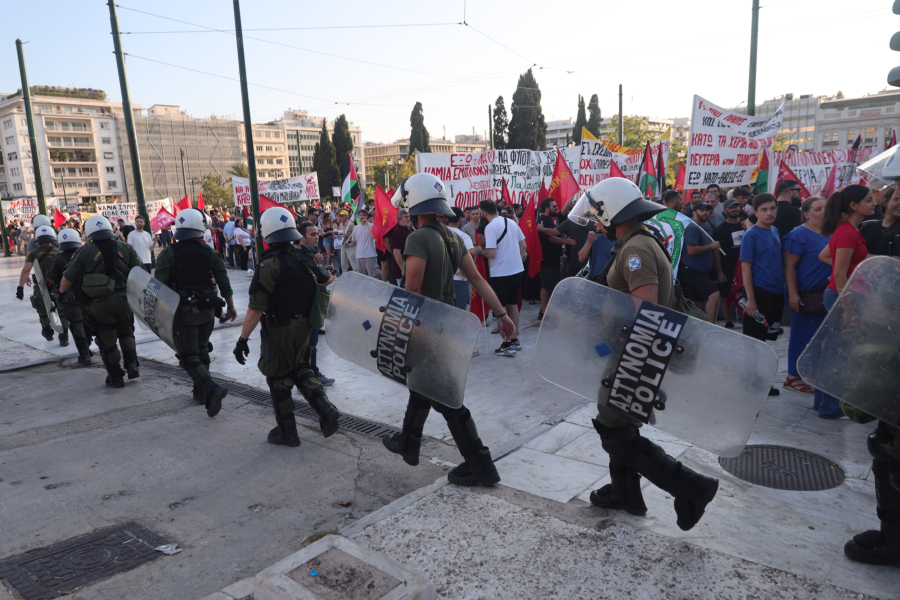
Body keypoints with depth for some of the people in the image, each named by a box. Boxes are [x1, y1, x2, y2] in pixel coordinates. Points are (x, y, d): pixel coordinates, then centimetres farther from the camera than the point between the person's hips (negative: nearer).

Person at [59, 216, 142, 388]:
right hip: (124, 299, 2)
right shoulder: (125, 248, 6)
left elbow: (68, 277, 6)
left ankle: (116, 376, 15)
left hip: (100, 304, -2)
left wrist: (61, 292, 25)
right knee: (126, 332, 22)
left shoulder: (85, 251, 2)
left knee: (107, 341, 9)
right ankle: (132, 365, 8)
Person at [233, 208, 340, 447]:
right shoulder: (305, 257, -2)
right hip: (304, 326, 6)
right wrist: (331, 276, 39)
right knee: (300, 368, 24)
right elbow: (328, 279, 16)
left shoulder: (269, 265, -20)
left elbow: (256, 309, -21)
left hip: (279, 330, -6)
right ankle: (325, 408, 7)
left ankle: (287, 432, 19)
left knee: (278, 378, 9)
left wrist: (243, 339, -14)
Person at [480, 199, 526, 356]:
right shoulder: (511, 222, 7)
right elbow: (523, 245, 11)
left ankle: (507, 344, 5)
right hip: (517, 270, 7)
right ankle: (514, 340, 27)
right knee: (513, 304, 18)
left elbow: (491, 253, -21)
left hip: (500, 273, -7)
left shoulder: (490, 227, -16)